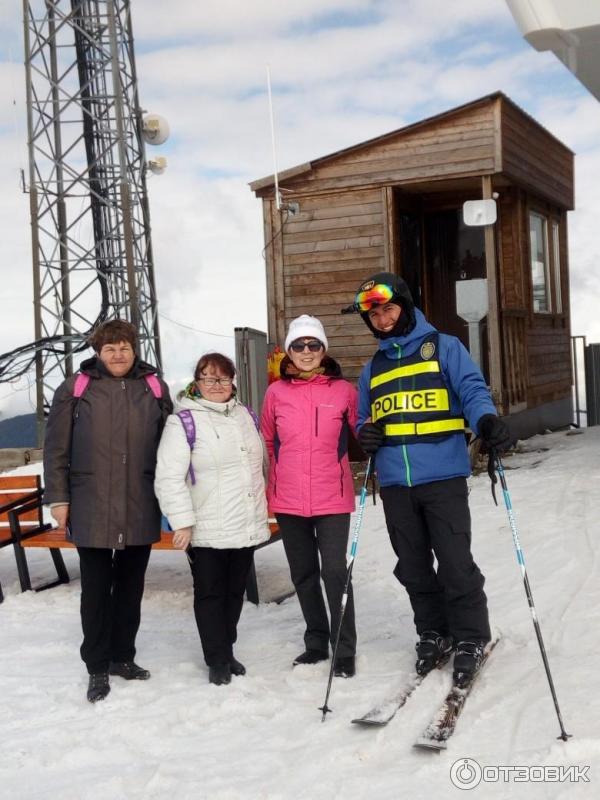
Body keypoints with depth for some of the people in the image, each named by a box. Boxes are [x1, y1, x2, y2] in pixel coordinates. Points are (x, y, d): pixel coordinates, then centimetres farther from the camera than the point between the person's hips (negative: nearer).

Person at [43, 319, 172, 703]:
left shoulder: (154, 388, 6)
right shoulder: (76, 388, -1)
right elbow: (56, 448, 1)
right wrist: (58, 497, -2)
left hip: (141, 509, 3)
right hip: (91, 509, -2)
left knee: (131, 586, 13)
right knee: (96, 589, 4)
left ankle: (123, 656, 28)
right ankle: (98, 667, 15)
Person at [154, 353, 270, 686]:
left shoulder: (245, 415, 10)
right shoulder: (183, 421, -11)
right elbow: (169, 478, -15)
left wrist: (261, 513, 22)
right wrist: (182, 521, -19)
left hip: (247, 527, 6)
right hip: (207, 530, -6)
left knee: (235, 591, 15)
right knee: (210, 593, 5)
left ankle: (227, 650, 31)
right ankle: (217, 660, 17)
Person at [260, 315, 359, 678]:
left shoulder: (343, 390, -1)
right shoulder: (276, 393, 3)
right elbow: (267, 442, 12)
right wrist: (269, 488, 12)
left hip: (332, 498, -3)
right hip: (288, 500, 3)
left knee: (335, 572, -7)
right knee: (304, 574, 13)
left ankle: (345, 650, 5)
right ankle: (317, 642, 28)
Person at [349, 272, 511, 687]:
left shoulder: (444, 347, 5)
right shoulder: (373, 368, 20)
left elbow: (472, 390, -8)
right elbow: (365, 418, 26)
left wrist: (487, 420, -29)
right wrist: (366, 434, 2)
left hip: (443, 477, -5)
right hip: (395, 483, 5)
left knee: (456, 564, -6)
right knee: (413, 568, 11)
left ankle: (471, 638, 10)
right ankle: (433, 633, 26)